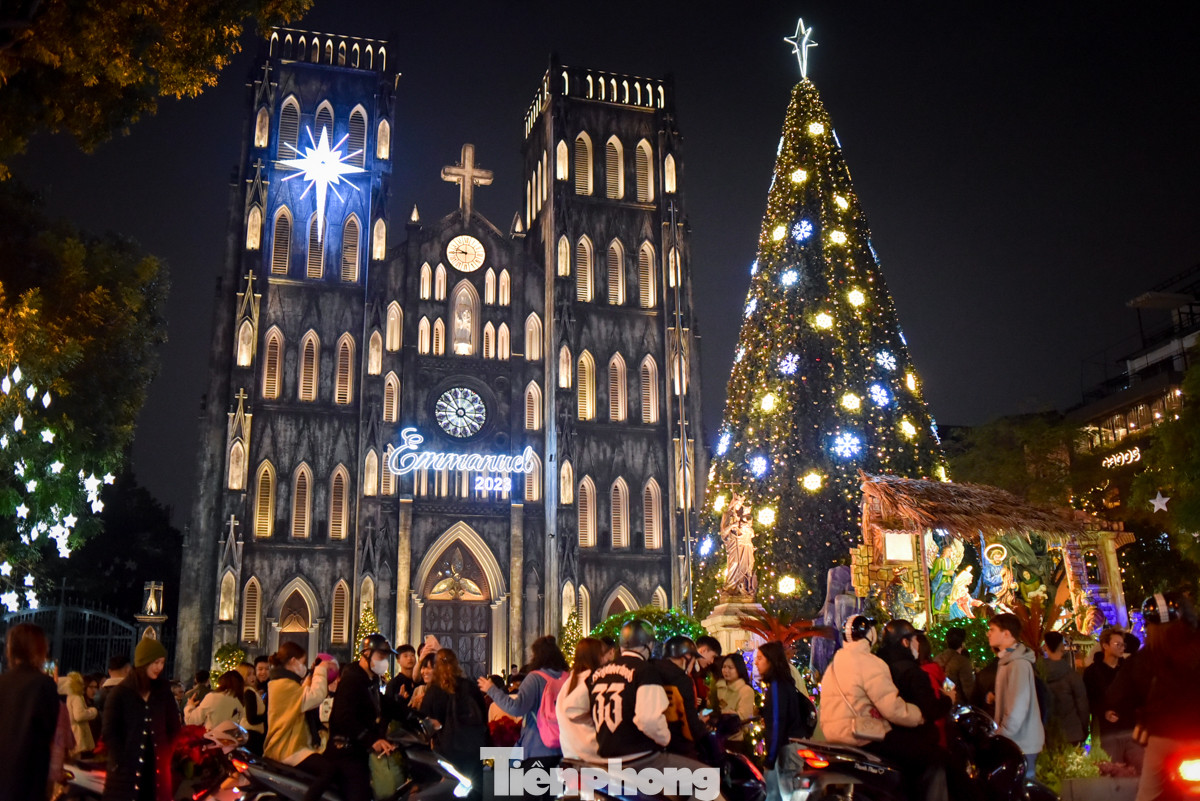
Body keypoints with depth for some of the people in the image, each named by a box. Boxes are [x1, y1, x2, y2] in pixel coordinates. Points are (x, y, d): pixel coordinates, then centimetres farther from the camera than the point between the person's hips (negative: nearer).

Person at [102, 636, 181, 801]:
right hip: (126, 771, -3)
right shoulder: (120, 693, -4)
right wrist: (122, 764, -9)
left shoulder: (163, 691, 9)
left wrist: (168, 758, 2)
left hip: (157, 770, 4)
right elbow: (110, 734, -5)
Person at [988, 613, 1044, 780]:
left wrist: (999, 739, -16)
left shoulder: (1018, 664, -17)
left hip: (1021, 745, -9)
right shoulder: (1008, 661, 14)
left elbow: (1018, 707, -21)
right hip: (1012, 743, 9)